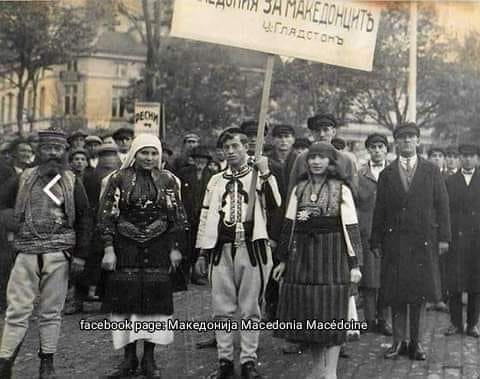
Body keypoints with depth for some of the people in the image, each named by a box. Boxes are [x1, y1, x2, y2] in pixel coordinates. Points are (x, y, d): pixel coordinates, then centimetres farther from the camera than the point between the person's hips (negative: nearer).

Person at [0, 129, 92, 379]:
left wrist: (80, 254, 0)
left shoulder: (72, 183, 6)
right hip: (26, 254, 0)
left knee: (51, 312, 7)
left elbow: (85, 219, 6)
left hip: (58, 255, 0)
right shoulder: (22, 180, 8)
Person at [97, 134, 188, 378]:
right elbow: (107, 215, -1)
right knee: (126, 297, 0)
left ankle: (149, 359, 12)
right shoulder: (119, 179, 1)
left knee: (155, 298, 0)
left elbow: (177, 216, 7)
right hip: (126, 246, -1)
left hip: (157, 248, 1)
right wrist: (109, 249, -7)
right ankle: (129, 358, 12)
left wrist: (175, 248, 2)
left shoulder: (167, 180, 6)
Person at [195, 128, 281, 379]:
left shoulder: (261, 177, 5)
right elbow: (205, 218, 13)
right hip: (221, 250, 3)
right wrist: (202, 253, 9)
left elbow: (274, 204, -14)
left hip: (252, 248, -3)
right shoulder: (216, 181, 14)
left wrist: (265, 173, -19)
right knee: (222, 310, 5)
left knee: (251, 309, 2)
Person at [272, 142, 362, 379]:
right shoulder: (299, 189, 9)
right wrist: (283, 259, 9)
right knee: (308, 310, 6)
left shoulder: (341, 190, -1)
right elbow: (289, 226, 10)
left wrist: (354, 264, -8)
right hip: (303, 255, 4)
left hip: (332, 255, -3)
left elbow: (351, 228, -4)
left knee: (332, 310, -2)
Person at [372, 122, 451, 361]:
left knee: (420, 292, 4)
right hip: (395, 241, 0)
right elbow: (379, 211, 6)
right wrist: (376, 242, 2)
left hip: (423, 242, 0)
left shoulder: (431, 171, 7)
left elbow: (442, 206, 4)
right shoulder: (386, 175, 8)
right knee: (395, 293, 2)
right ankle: (399, 342, 12)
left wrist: (443, 237, -2)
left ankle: (416, 343, 14)